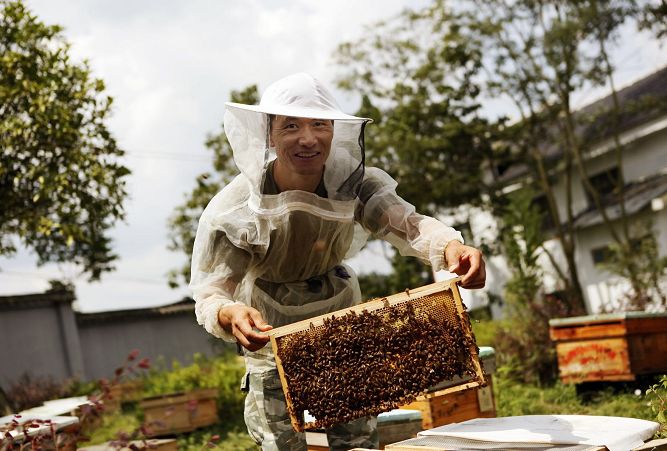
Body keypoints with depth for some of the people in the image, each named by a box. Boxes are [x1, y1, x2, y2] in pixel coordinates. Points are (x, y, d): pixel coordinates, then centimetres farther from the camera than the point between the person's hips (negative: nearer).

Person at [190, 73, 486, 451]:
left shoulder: (353, 184, -19)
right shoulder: (237, 207, -25)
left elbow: (407, 222, -35)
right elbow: (210, 294, -28)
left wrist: (451, 246, -58)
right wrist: (230, 315, -53)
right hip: (271, 333, -2)